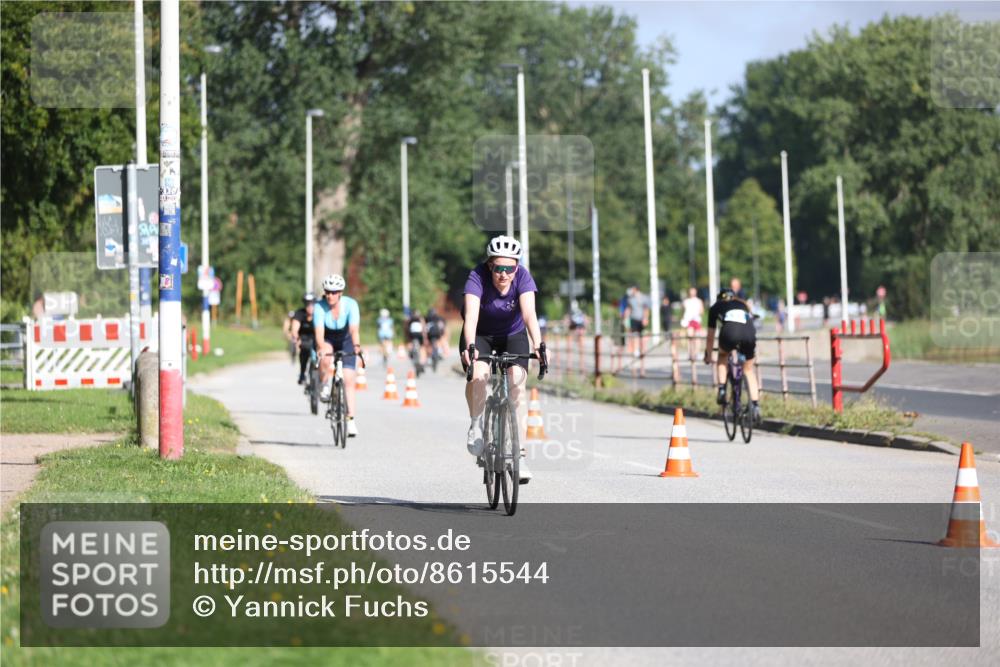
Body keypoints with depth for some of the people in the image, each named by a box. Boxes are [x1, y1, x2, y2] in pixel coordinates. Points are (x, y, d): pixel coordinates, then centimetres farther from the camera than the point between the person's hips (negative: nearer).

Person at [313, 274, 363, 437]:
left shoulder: (350, 305, -26)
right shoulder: (320, 307, -26)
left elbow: (354, 329, -37)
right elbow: (319, 331, -36)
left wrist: (356, 346, -55)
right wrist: (322, 348, -55)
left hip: (346, 341, 0)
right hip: (328, 341, 0)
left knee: (348, 379, -11)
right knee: (325, 359, -36)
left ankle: (351, 420, -11)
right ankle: (325, 387, -10)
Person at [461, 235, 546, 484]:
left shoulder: (523, 277, -24)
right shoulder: (477, 277, -28)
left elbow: (529, 313, -35)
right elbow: (471, 315, -40)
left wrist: (538, 346, -50)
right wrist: (470, 347, -56)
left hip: (513, 335, 1)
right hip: (480, 336, -1)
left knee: (517, 384, -19)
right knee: (478, 374, -30)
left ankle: (518, 453, -13)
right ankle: (476, 424, -2)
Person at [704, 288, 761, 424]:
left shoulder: (715, 307, 32)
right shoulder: (743, 304, 39)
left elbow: (710, 336, 37)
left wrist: (708, 355, 50)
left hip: (730, 332, -2)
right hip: (749, 333, 2)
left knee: (723, 357, 30)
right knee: (749, 369, 21)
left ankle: (722, 390, 13)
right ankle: (755, 406, 12)